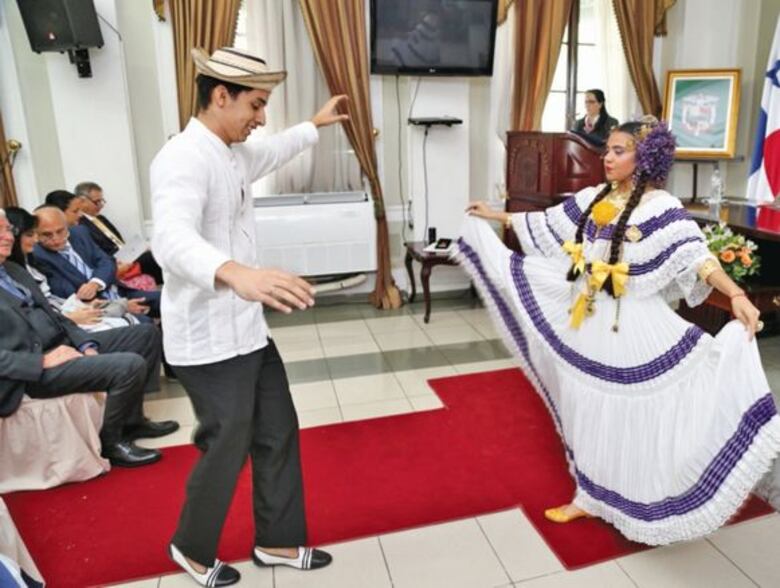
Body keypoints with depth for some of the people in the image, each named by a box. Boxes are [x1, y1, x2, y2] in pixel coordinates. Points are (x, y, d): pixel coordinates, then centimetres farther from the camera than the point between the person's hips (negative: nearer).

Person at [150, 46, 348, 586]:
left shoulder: (231, 154, 10)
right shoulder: (184, 159, -22)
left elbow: (270, 153, 34)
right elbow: (172, 238, -41)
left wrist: (316, 125, 43)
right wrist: (235, 273, -60)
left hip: (247, 330, 10)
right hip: (210, 341, -9)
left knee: (278, 435, 16)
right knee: (227, 451, 7)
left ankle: (278, 541, 35)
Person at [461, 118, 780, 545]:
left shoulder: (661, 207, -11)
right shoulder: (593, 199, 7)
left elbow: (695, 255, -22)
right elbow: (546, 225, 16)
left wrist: (736, 295, -37)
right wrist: (496, 216, 22)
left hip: (632, 328, -6)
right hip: (586, 321, 6)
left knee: (628, 415, 2)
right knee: (588, 409, 14)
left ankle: (638, 504, 23)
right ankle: (589, 496, 32)